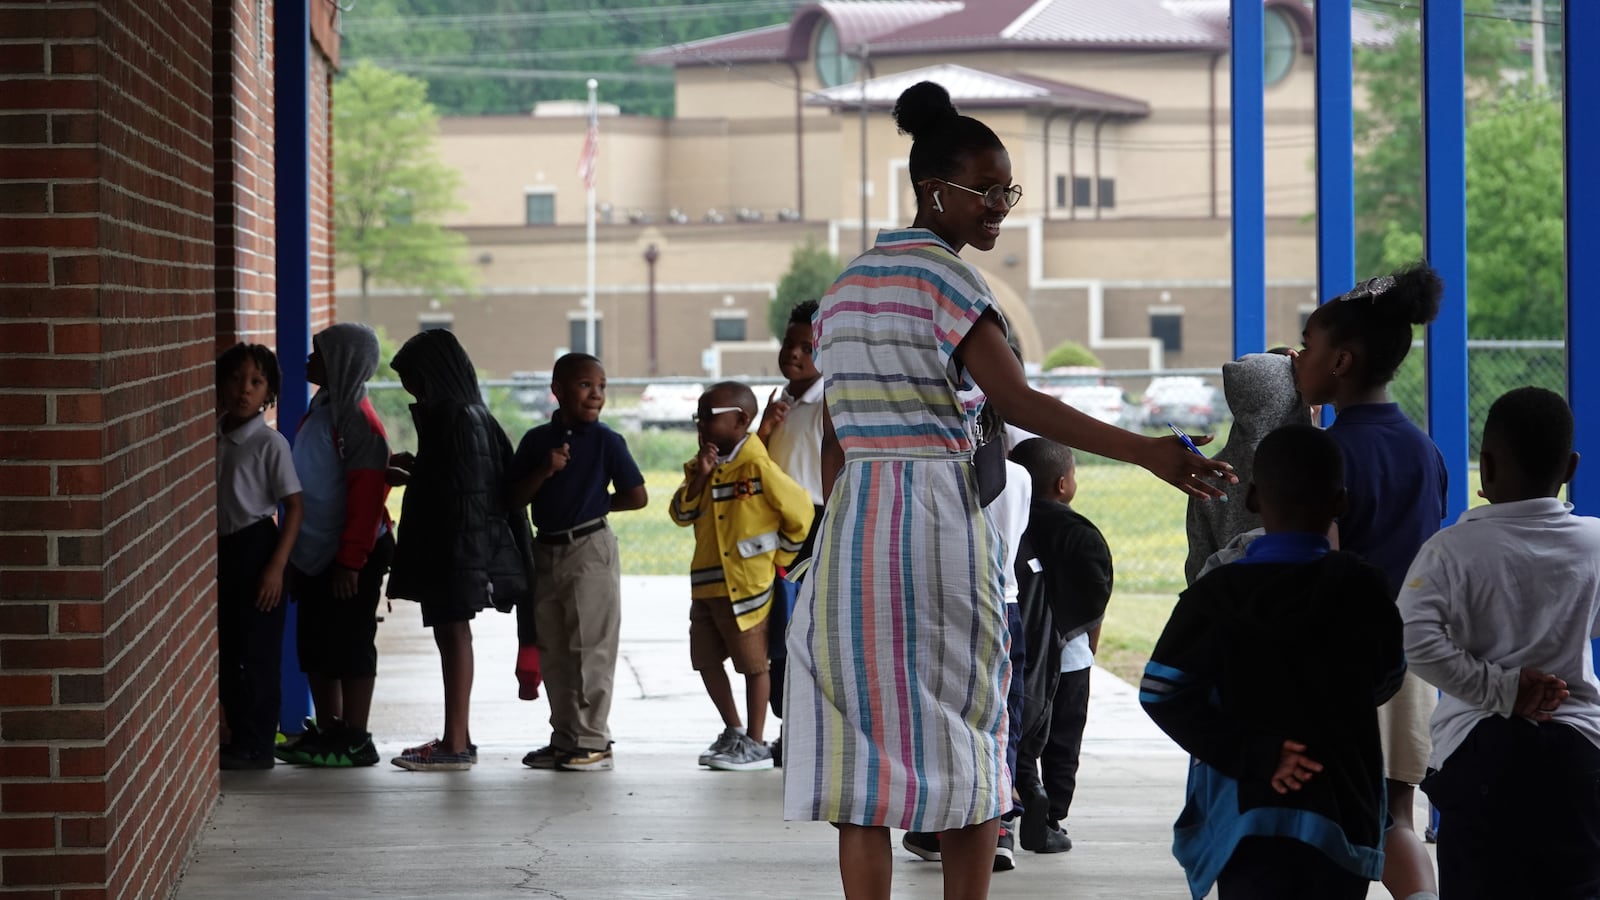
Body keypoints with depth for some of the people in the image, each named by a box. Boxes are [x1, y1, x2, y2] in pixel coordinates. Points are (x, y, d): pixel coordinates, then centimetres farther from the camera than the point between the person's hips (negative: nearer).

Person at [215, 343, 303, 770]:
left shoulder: (270, 443, -11)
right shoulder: (213, 437, 6)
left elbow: (294, 507, -11)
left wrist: (276, 566, -17)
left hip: (255, 547, -7)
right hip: (221, 549, 7)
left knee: (254, 652, -3)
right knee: (226, 650, 11)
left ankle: (255, 746, 3)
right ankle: (240, 737, 21)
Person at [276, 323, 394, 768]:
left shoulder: (357, 421, -17)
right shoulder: (320, 409, 11)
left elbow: (366, 496, -21)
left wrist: (351, 560, -22)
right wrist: (298, 548, 19)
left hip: (350, 557, -9)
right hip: (316, 554, 9)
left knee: (349, 647, -2)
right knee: (316, 646, 14)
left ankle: (355, 742, 4)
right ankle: (326, 732, 23)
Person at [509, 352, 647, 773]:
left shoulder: (606, 441, -5)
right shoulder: (537, 440, 5)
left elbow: (637, 497, -2)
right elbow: (515, 500, 1)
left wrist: (593, 503, 4)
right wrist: (545, 471, -13)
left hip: (590, 548, -5)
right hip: (546, 550, 5)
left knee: (589, 647, -4)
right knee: (552, 651, 10)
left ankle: (592, 741, 1)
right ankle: (564, 738, 19)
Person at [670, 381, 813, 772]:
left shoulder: (758, 467, -14)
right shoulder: (704, 466, 9)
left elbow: (800, 511, -10)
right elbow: (681, 514, 3)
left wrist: (777, 559, -2)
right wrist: (698, 478, -12)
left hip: (745, 586, -8)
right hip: (705, 584, 8)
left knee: (752, 664, 3)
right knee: (706, 660, 14)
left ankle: (755, 744, 11)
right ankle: (733, 732, 28)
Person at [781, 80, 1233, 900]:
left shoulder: (845, 287, 16)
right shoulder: (945, 277, -8)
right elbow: (1016, 402, -19)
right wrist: (1148, 453, -24)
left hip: (852, 525, 6)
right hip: (938, 520, -6)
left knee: (863, 753, 3)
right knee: (965, 747, 5)